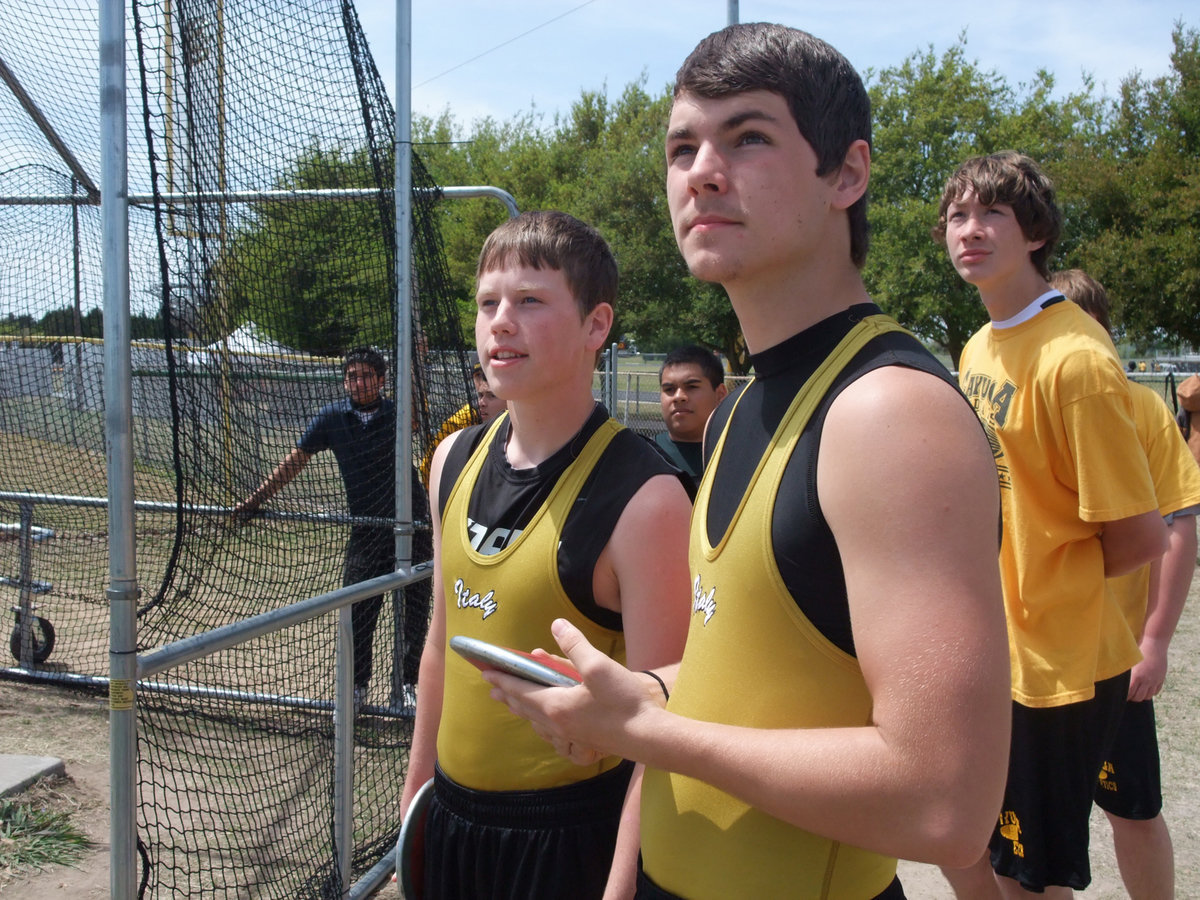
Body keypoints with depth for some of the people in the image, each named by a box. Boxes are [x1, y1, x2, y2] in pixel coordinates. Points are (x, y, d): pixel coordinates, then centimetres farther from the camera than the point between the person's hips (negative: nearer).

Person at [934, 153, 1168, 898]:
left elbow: (1142, 539, -19)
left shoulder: (1074, 359, -21)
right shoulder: (979, 347, 6)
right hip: (987, 650, 8)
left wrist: (1040, 587, -6)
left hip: (1055, 667, -8)